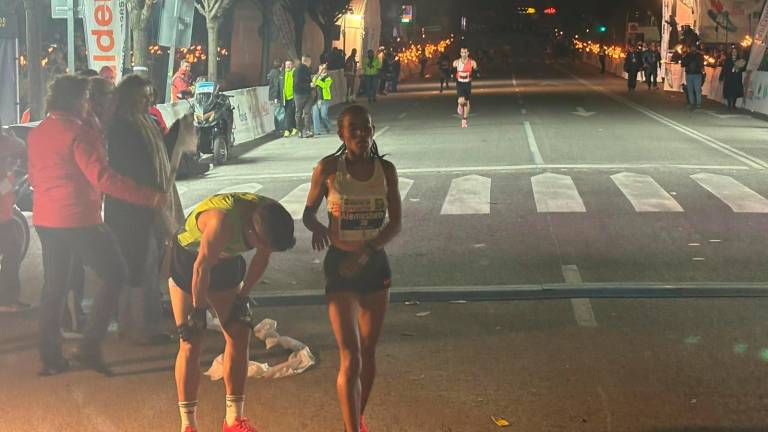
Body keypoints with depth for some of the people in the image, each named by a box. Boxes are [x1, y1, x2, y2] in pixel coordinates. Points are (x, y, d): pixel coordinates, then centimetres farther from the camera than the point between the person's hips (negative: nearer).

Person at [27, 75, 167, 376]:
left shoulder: (36, 134, 10)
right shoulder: (78, 132, -15)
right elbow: (102, 178, -22)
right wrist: (150, 197, -21)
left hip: (45, 220, 8)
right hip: (79, 219, -8)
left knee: (53, 284, 13)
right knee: (114, 275, 3)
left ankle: (50, 357, 14)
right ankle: (90, 348, -3)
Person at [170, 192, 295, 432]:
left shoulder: (269, 218, -19)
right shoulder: (222, 221, -39)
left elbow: (262, 258, -2)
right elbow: (201, 268, -28)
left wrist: (243, 296, 0)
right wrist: (198, 308, -17)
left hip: (227, 263, 6)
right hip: (188, 261, -6)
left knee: (239, 335, 0)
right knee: (191, 343, -7)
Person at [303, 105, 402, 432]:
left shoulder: (385, 169, 0)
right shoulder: (328, 168, -7)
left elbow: (395, 223, 0)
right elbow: (308, 213, 4)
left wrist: (367, 251, -16)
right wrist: (318, 228, -19)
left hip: (376, 265, 3)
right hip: (340, 268, -3)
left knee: (368, 353, 14)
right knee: (350, 359, -10)